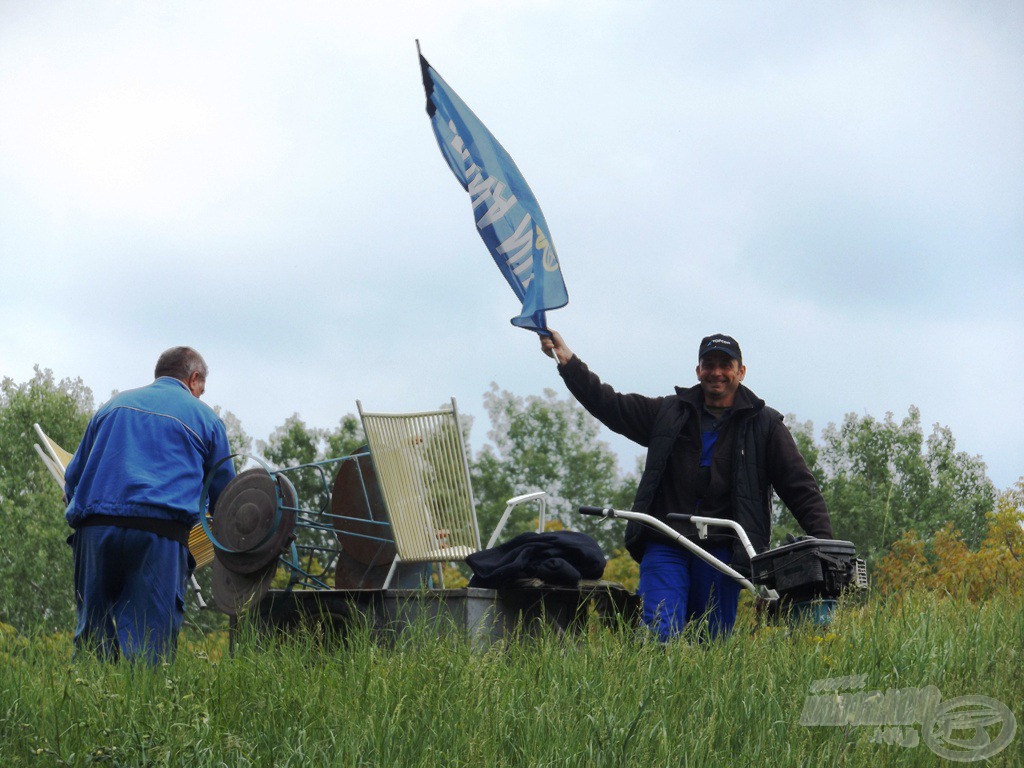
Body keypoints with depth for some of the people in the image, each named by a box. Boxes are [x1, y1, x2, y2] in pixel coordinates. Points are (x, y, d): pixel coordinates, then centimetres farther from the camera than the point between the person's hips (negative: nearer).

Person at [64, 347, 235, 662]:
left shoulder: (114, 405, 26)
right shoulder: (204, 417, 16)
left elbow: (72, 478, 27)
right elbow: (223, 497, 20)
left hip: (93, 529, 3)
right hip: (160, 534, -3)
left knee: (92, 637, 7)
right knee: (150, 642, -6)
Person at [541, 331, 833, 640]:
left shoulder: (765, 424, 12)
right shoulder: (669, 412, 17)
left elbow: (800, 487, 9)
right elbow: (610, 405, 16)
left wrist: (823, 540, -3)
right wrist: (568, 363, 6)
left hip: (722, 551, -1)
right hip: (665, 547, 1)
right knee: (660, 637, -15)